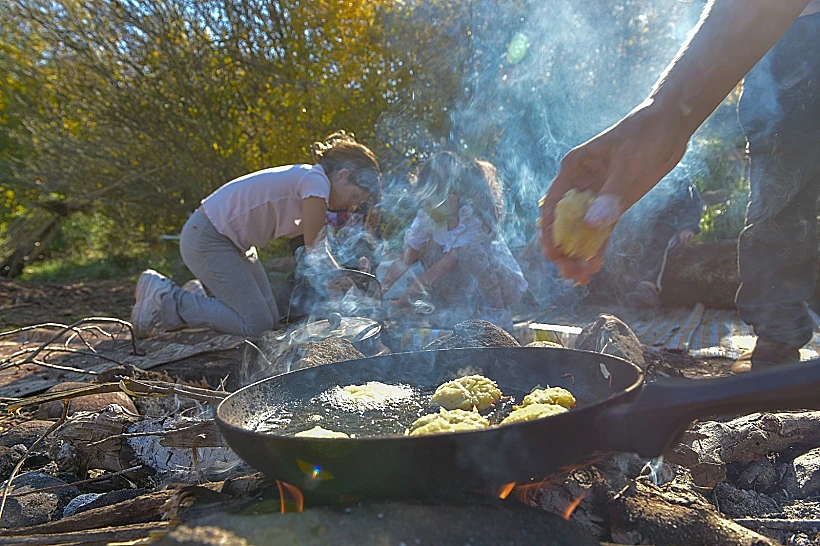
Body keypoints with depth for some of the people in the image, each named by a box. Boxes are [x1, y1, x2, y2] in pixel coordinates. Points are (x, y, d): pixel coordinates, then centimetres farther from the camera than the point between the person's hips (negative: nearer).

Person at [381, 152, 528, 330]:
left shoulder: (476, 217, -27)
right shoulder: (429, 217, -10)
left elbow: (447, 264, -31)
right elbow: (405, 260, -10)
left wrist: (403, 301, -32)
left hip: (502, 283, -6)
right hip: (467, 285, 6)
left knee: (469, 251, -33)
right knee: (429, 247, -13)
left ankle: (497, 316, -16)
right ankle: (454, 311, -2)